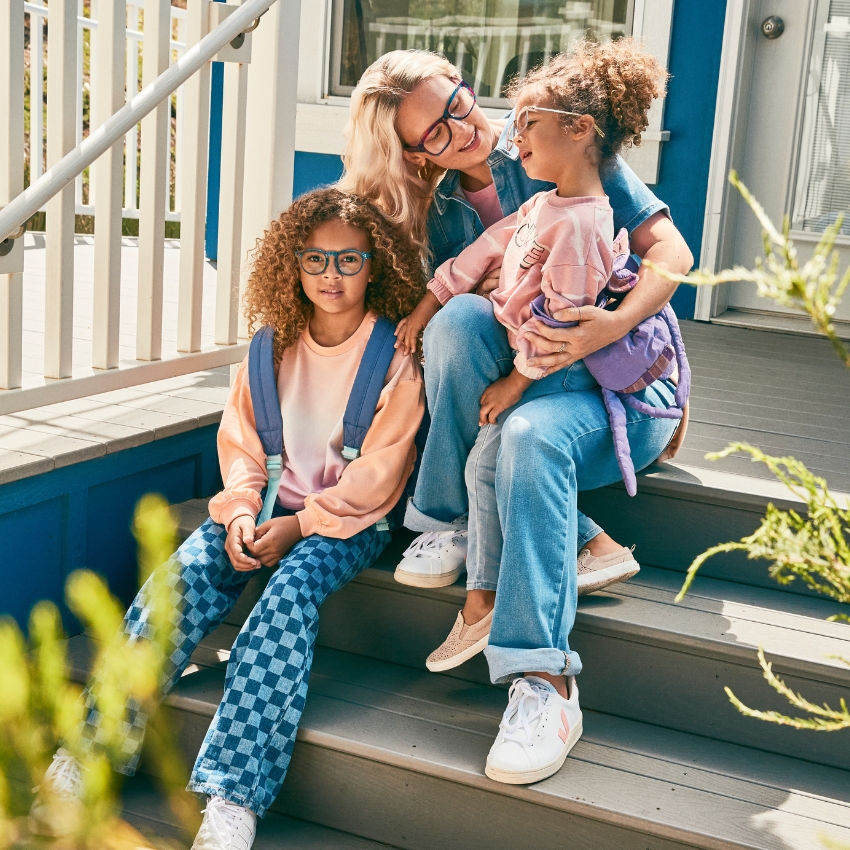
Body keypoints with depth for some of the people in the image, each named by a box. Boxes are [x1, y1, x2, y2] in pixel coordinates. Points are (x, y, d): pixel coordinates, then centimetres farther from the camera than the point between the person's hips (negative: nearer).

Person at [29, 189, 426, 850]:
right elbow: (241, 440, 9)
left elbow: (379, 472, -8)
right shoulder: (274, 344, 9)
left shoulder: (396, 354, -4)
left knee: (289, 596, -33)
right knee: (182, 578, -23)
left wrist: (301, 524, -17)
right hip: (272, 503, 4)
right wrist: (241, 510, -10)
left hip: (349, 517, -4)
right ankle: (92, 753, -21)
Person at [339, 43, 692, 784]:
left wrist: (614, 324, -29)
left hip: (622, 382, -4)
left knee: (529, 436, -37)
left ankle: (543, 680, -33)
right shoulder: (436, 212, 8)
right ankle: (582, 544, -24)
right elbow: (440, 320, -1)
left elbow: (671, 251, -10)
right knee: (459, 317, -28)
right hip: (513, 380, 4)